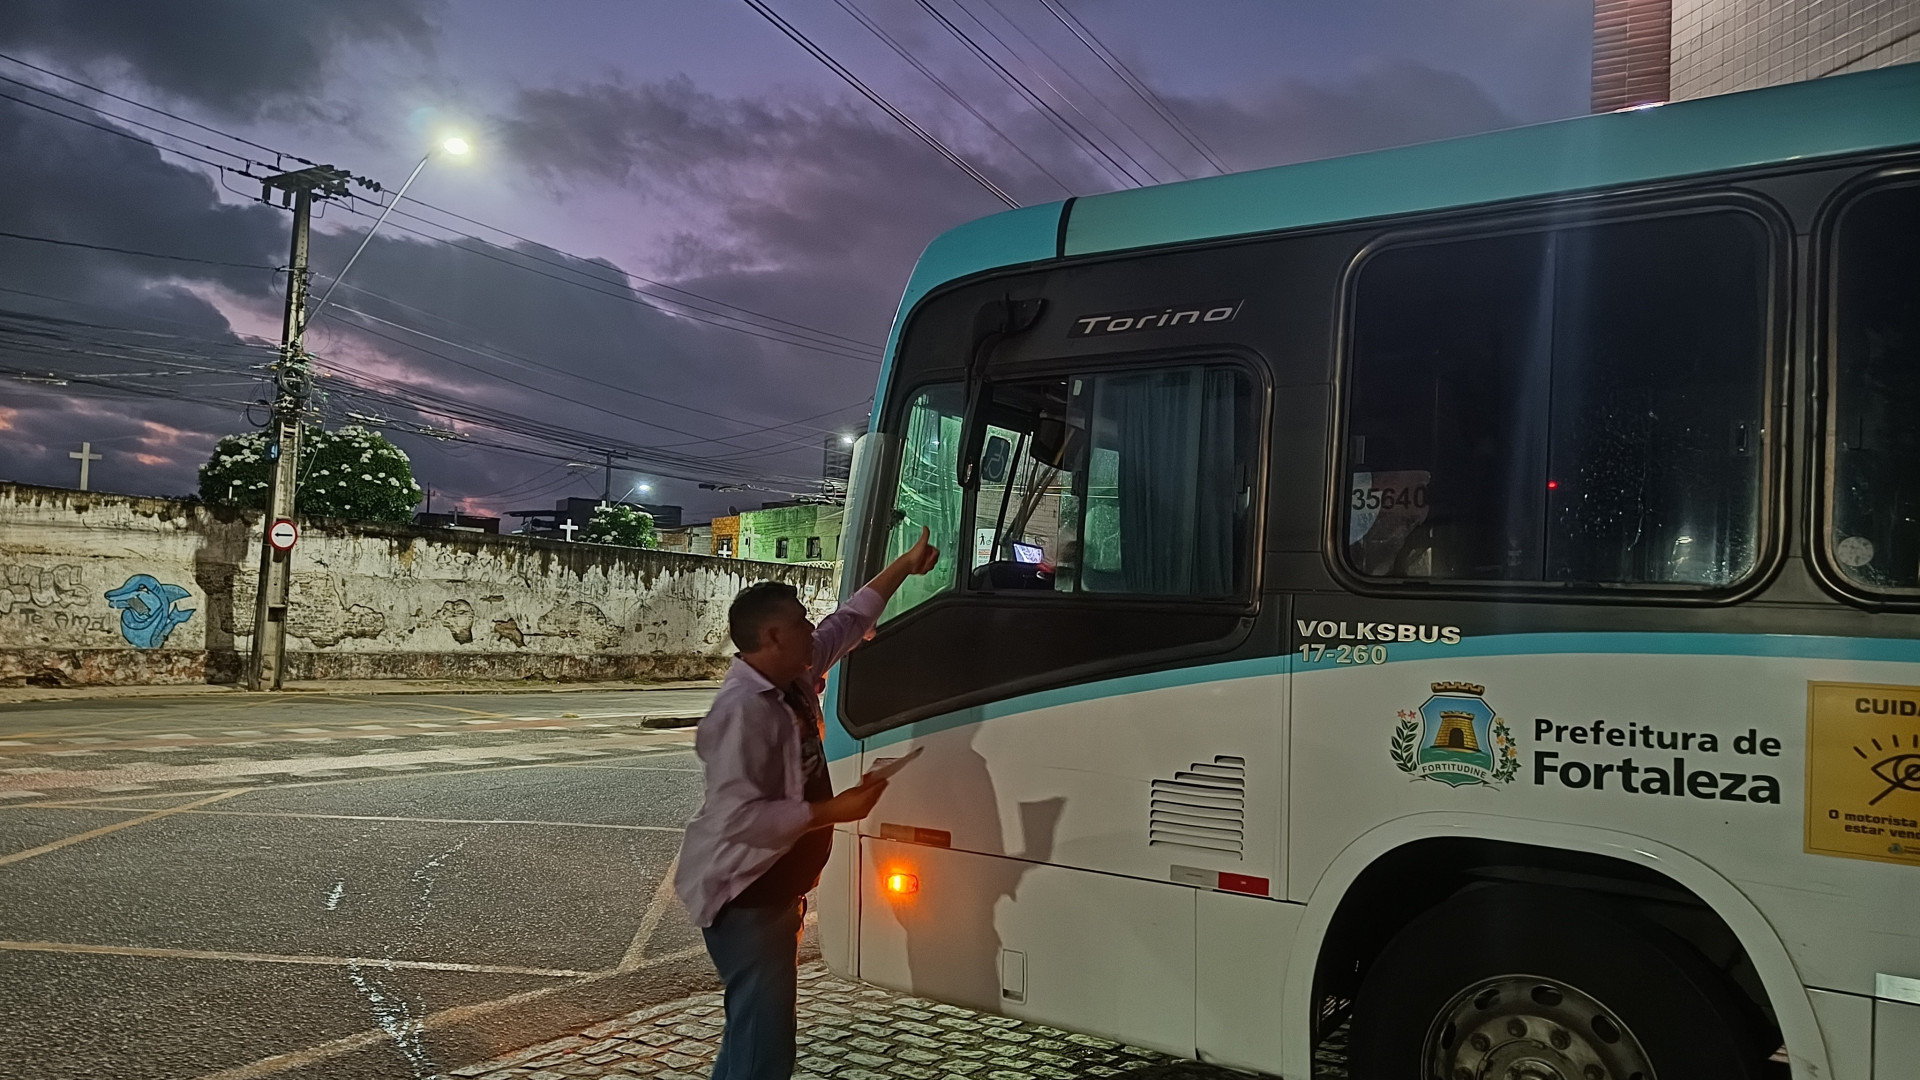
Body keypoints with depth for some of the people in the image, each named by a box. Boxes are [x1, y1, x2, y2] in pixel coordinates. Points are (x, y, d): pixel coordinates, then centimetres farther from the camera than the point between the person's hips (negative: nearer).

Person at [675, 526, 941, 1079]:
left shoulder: (795, 679, 2)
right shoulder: (744, 711, -26)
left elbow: (849, 622, 17)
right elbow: (738, 816, -31)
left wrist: (905, 565, 21)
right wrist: (833, 810, -27)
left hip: (777, 888, 10)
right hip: (745, 895, -10)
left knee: (754, 1029, 20)